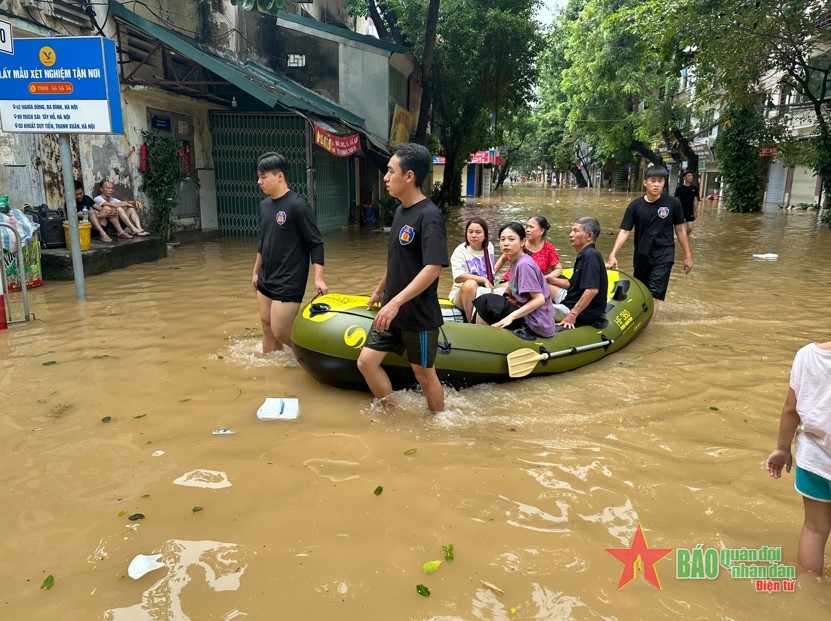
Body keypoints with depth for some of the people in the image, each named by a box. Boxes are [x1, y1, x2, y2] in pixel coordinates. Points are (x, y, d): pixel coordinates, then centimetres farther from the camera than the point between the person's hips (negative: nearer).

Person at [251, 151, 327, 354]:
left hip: (289, 283, -7)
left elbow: (316, 244, -14)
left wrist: (318, 278, -21)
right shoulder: (264, 205, 7)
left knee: (280, 332, -6)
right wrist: (256, 272, 22)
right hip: (265, 281, 7)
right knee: (267, 328, 13)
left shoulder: (298, 206, -15)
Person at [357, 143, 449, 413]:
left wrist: (396, 302, -31)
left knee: (424, 373, 8)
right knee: (366, 362, 8)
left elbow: (433, 268, -28)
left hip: (419, 315, -8)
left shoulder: (429, 216, -20)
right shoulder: (401, 210, 7)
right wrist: (380, 289, 26)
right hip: (392, 311, 8)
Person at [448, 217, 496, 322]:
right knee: (470, 284, -38)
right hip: (462, 293, -3)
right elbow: (458, 277, -26)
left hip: (486, 291, 4)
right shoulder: (460, 251, -12)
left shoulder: (489, 247, 6)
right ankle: (471, 322, -24)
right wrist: (483, 280, -23)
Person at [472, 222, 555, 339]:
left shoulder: (524, 264, -17)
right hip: (529, 317, 9)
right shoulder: (516, 261, 9)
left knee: (485, 302, -9)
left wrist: (511, 317, -22)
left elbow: (539, 299, -21)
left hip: (537, 325, -9)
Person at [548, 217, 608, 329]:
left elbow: (592, 290, -30)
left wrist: (572, 315, -29)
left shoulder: (590, 255, -21)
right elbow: (571, 284, 18)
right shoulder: (583, 255, 11)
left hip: (583, 314, -10)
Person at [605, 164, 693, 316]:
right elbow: (624, 231, -8)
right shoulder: (635, 205, -4)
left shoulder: (672, 203, -6)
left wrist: (688, 255, 6)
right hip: (641, 256, 2)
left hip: (664, 257, -2)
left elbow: (680, 230, 3)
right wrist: (613, 254, -20)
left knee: (654, 296, -11)